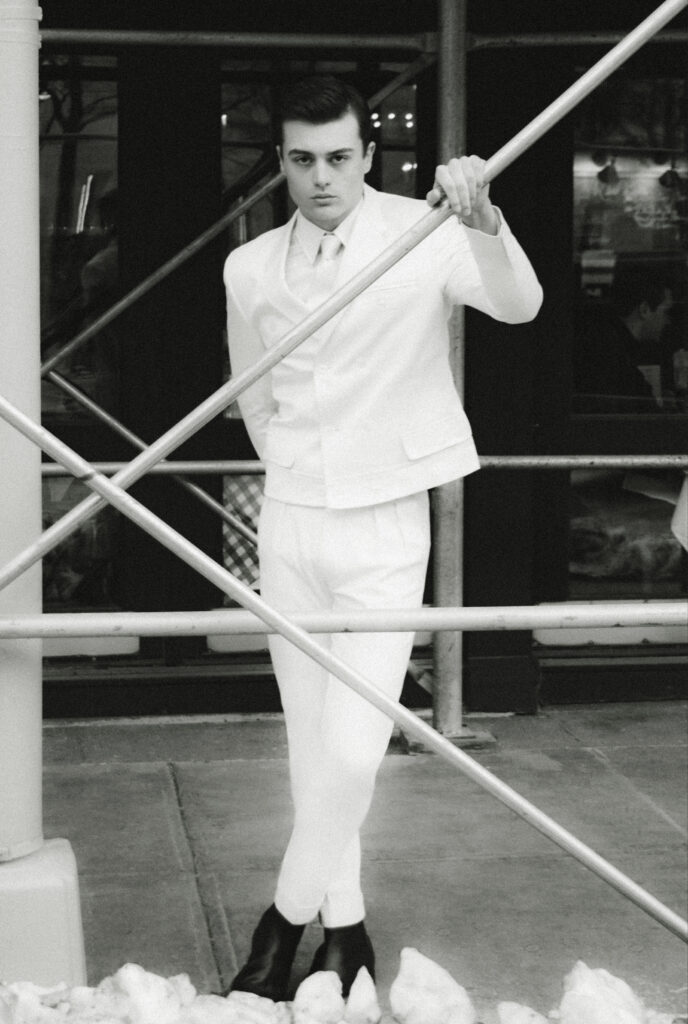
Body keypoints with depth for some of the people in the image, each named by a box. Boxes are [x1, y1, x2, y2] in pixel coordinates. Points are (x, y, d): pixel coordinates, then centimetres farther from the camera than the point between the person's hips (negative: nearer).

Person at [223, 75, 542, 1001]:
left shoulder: (422, 235, -10)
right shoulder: (252, 269, 1)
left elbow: (519, 305, -27)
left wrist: (484, 223, -44)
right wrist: (295, 472, 14)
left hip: (386, 528, -3)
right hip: (291, 525, 4)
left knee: (353, 748, -8)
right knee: (311, 742, 10)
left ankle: (288, 920, 12)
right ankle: (344, 926, 24)